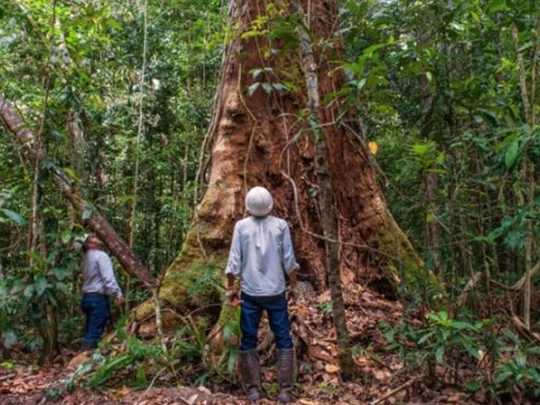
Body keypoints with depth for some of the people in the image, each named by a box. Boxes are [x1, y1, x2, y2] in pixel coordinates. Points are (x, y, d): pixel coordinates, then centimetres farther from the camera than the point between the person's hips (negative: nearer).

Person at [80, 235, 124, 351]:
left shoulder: (87, 257, 19)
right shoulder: (101, 255, -9)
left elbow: (89, 278, 14)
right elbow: (108, 277, -18)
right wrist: (117, 293, -19)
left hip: (87, 296, 9)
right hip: (98, 297, -9)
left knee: (90, 330, 13)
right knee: (95, 331, -7)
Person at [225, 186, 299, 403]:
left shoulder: (241, 226, -4)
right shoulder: (280, 225, -4)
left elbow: (234, 260, -4)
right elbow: (289, 260, -1)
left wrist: (230, 288, 7)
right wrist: (293, 283, 14)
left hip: (250, 293, 0)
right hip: (276, 292, 0)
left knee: (248, 341, 11)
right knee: (283, 339, 10)